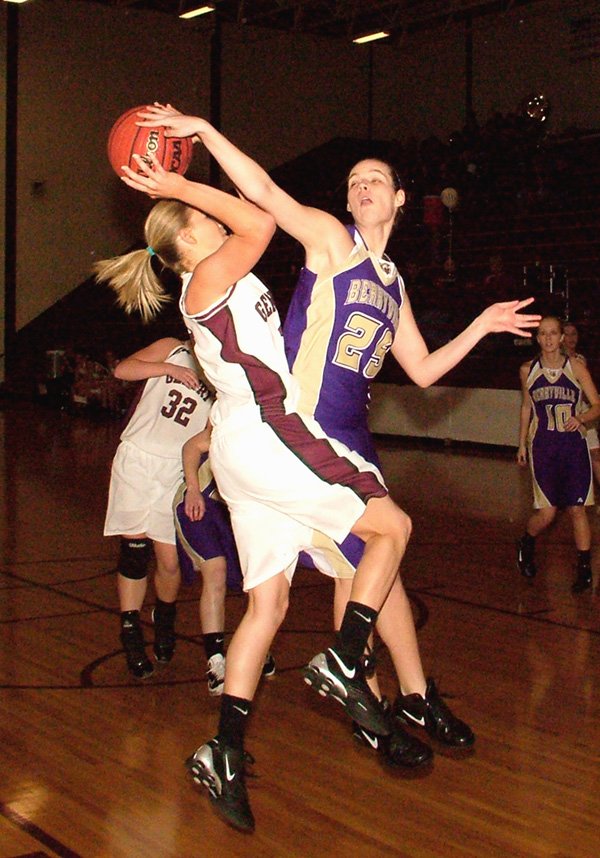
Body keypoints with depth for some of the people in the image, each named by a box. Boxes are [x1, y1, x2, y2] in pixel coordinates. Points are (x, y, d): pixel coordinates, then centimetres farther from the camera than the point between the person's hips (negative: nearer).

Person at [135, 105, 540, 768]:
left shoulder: (393, 283, 18)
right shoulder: (331, 239, -2)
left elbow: (423, 371, 20)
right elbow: (263, 192, -17)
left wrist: (482, 326, 17)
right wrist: (202, 131, -25)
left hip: (351, 436, 7)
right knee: (357, 569, -3)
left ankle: (414, 699, 27)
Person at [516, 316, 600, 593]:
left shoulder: (575, 367, -2)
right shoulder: (528, 370, 4)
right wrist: (522, 444, 16)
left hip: (573, 444, 0)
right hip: (542, 446, 0)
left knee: (577, 508, -1)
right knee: (547, 512, -5)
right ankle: (526, 545, 27)